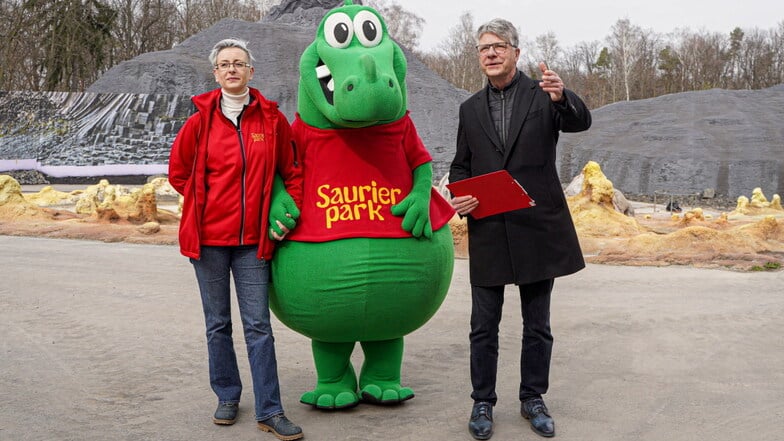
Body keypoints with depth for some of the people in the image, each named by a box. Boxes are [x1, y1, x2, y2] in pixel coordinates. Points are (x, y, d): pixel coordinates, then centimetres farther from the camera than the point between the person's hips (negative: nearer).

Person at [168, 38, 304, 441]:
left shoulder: (271, 119, 1)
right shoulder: (201, 119, -1)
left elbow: (292, 171, 10)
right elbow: (178, 172, 10)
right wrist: (206, 205, 6)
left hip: (252, 240, 0)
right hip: (208, 237, 1)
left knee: (258, 325, 0)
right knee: (218, 324, 11)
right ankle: (227, 396, 27)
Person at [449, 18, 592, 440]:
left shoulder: (542, 95, 1)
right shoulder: (470, 108, 11)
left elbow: (581, 121, -16)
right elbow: (460, 165, 15)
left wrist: (562, 97, -38)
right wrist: (459, 196, -6)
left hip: (537, 228, -2)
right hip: (487, 231, 2)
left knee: (537, 323, 9)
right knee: (484, 325, 6)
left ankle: (533, 398, 24)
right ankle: (482, 402, 19)